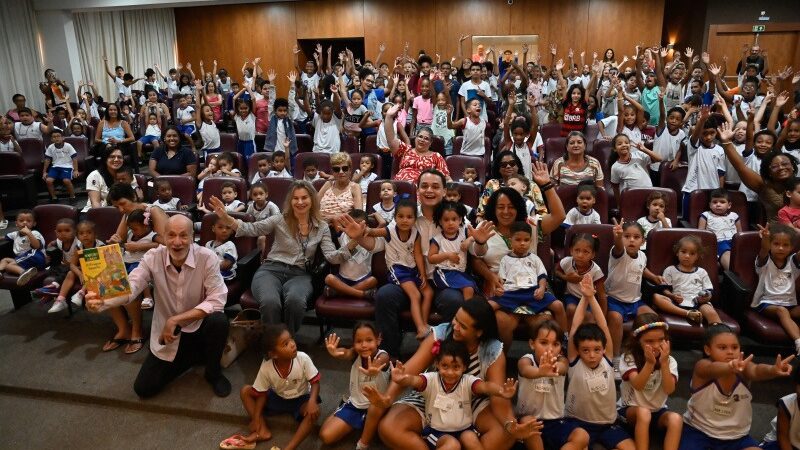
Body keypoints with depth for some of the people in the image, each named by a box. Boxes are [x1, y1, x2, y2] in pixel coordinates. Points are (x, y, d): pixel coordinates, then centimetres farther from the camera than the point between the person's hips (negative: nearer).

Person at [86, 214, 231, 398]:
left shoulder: (207, 258, -21)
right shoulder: (153, 257, -13)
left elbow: (217, 301, -27)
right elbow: (130, 287, -27)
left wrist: (175, 319, -31)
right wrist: (102, 302, -49)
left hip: (199, 325, -3)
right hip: (167, 332, 3)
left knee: (219, 321, -36)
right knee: (143, 388, 0)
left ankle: (213, 372, -4)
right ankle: (194, 355, 25)